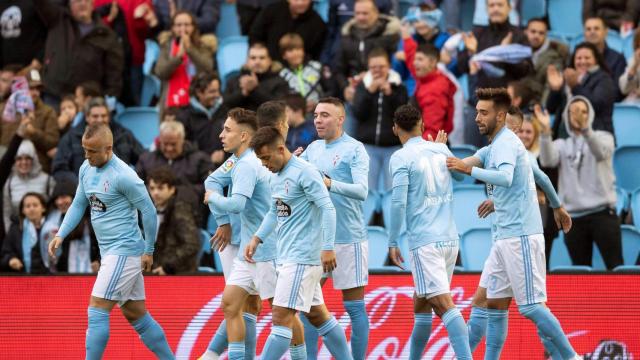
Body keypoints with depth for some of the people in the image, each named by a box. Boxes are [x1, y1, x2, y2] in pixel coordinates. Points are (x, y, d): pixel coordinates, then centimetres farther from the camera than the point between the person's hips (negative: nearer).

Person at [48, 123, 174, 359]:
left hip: (124, 251, -9)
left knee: (97, 311, -12)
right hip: (110, 252, 9)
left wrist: (148, 251, -7)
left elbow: (149, 211, -12)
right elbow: (78, 205, 18)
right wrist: (61, 235, 6)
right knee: (136, 315, 13)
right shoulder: (86, 169, 7)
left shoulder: (123, 176, -18)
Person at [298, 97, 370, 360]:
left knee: (354, 307, 0)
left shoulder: (355, 149, -7)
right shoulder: (313, 149, 11)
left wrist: (330, 184, -34)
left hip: (348, 238, -6)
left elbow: (361, 190, -18)